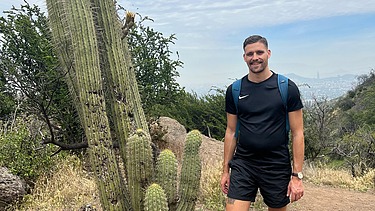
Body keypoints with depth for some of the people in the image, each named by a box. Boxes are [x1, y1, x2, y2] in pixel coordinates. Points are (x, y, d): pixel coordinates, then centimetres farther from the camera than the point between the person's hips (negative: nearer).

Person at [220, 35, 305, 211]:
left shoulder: (287, 88, -4)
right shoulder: (234, 90, 4)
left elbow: (297, 133, -4)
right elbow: (231, 131, 9)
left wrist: (297, 175, -8)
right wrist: (225, 170, 8)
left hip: (277, 167, -1)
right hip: (242, 165, 2)